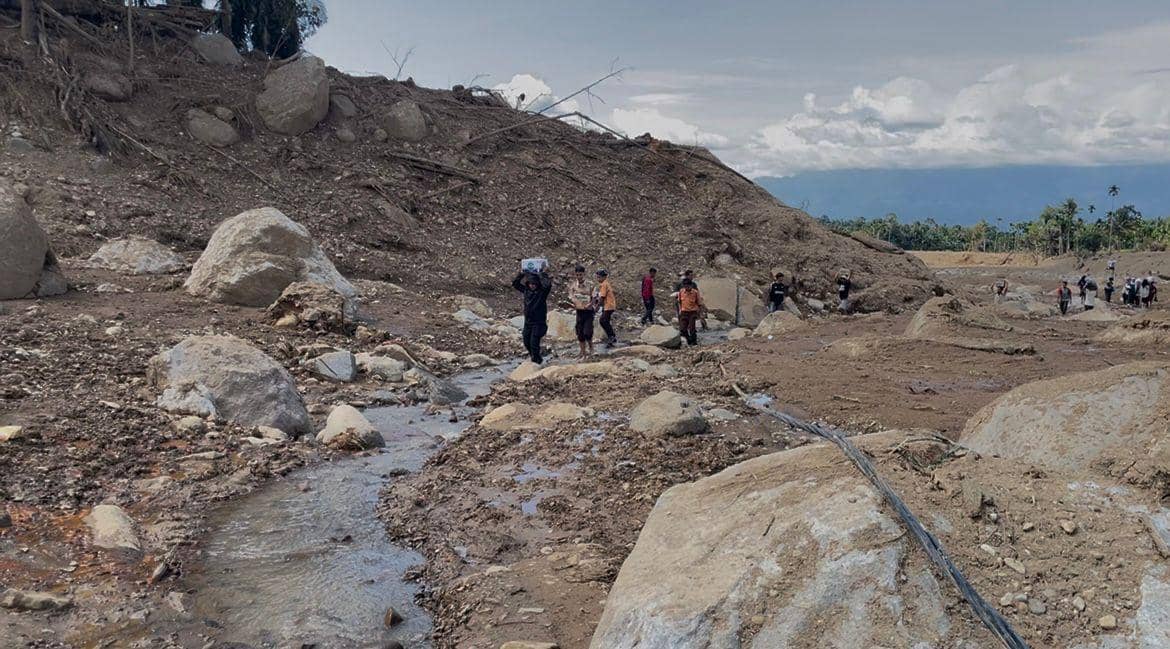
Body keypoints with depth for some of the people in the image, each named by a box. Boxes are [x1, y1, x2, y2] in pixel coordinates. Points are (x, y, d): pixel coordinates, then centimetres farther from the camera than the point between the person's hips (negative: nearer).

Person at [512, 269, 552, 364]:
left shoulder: (542, 291, -9)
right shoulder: (526, 290, 5)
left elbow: (548, 284, -29)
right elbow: (515, 284, 10)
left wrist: (544, 274, -19)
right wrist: (522, 274, -1)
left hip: (539, 322, -5)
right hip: (528, 321, 5)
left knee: (534, 342, -11)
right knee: (526, 342, 11)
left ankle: (536, 360, 2)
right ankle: (532, 355, 36)